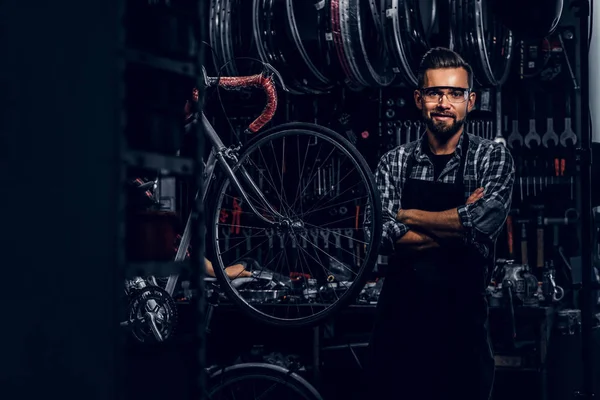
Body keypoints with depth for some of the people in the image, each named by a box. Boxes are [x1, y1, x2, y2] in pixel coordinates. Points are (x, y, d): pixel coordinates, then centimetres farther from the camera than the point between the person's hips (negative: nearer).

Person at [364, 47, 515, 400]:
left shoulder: (493, 158, 0)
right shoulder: (394, 162, 6)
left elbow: (484, 222, -18)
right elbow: (381, 234, -8)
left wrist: (407, 216, -8)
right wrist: (459, 224, -12)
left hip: (462, 321, -2)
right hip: (399, 319, 2)